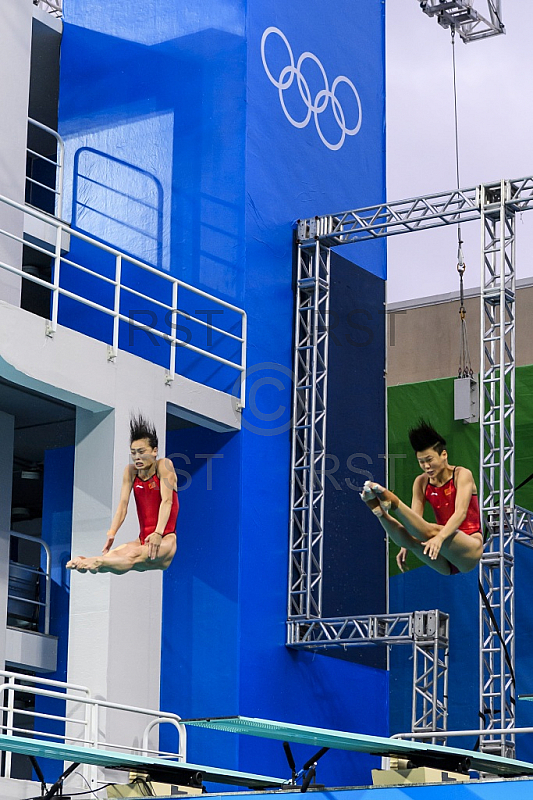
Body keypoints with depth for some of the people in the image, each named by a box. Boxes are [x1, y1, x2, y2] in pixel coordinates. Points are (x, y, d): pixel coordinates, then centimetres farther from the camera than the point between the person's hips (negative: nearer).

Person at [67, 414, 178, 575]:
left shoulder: (164, 465, -6)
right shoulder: (131, 471, 8)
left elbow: (167, 501, -17)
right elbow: (123, 504, 0)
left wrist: (158, 533, -30)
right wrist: (111, 534, -16)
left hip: (166, 539, -6)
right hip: (143, 539, 6)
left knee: (135, 556, -37)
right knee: (114, 554, -27)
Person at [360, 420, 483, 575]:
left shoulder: (462, 475, -5)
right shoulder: (421, 483, 9)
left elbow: (460, 513, -20)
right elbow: (414, 520, 0)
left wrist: (440, 537, -37)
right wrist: (405, 546, -19)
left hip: (470, 549, -5)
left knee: (432, 531, -35)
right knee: (411, 538, -30)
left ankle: (392, 502, -45)